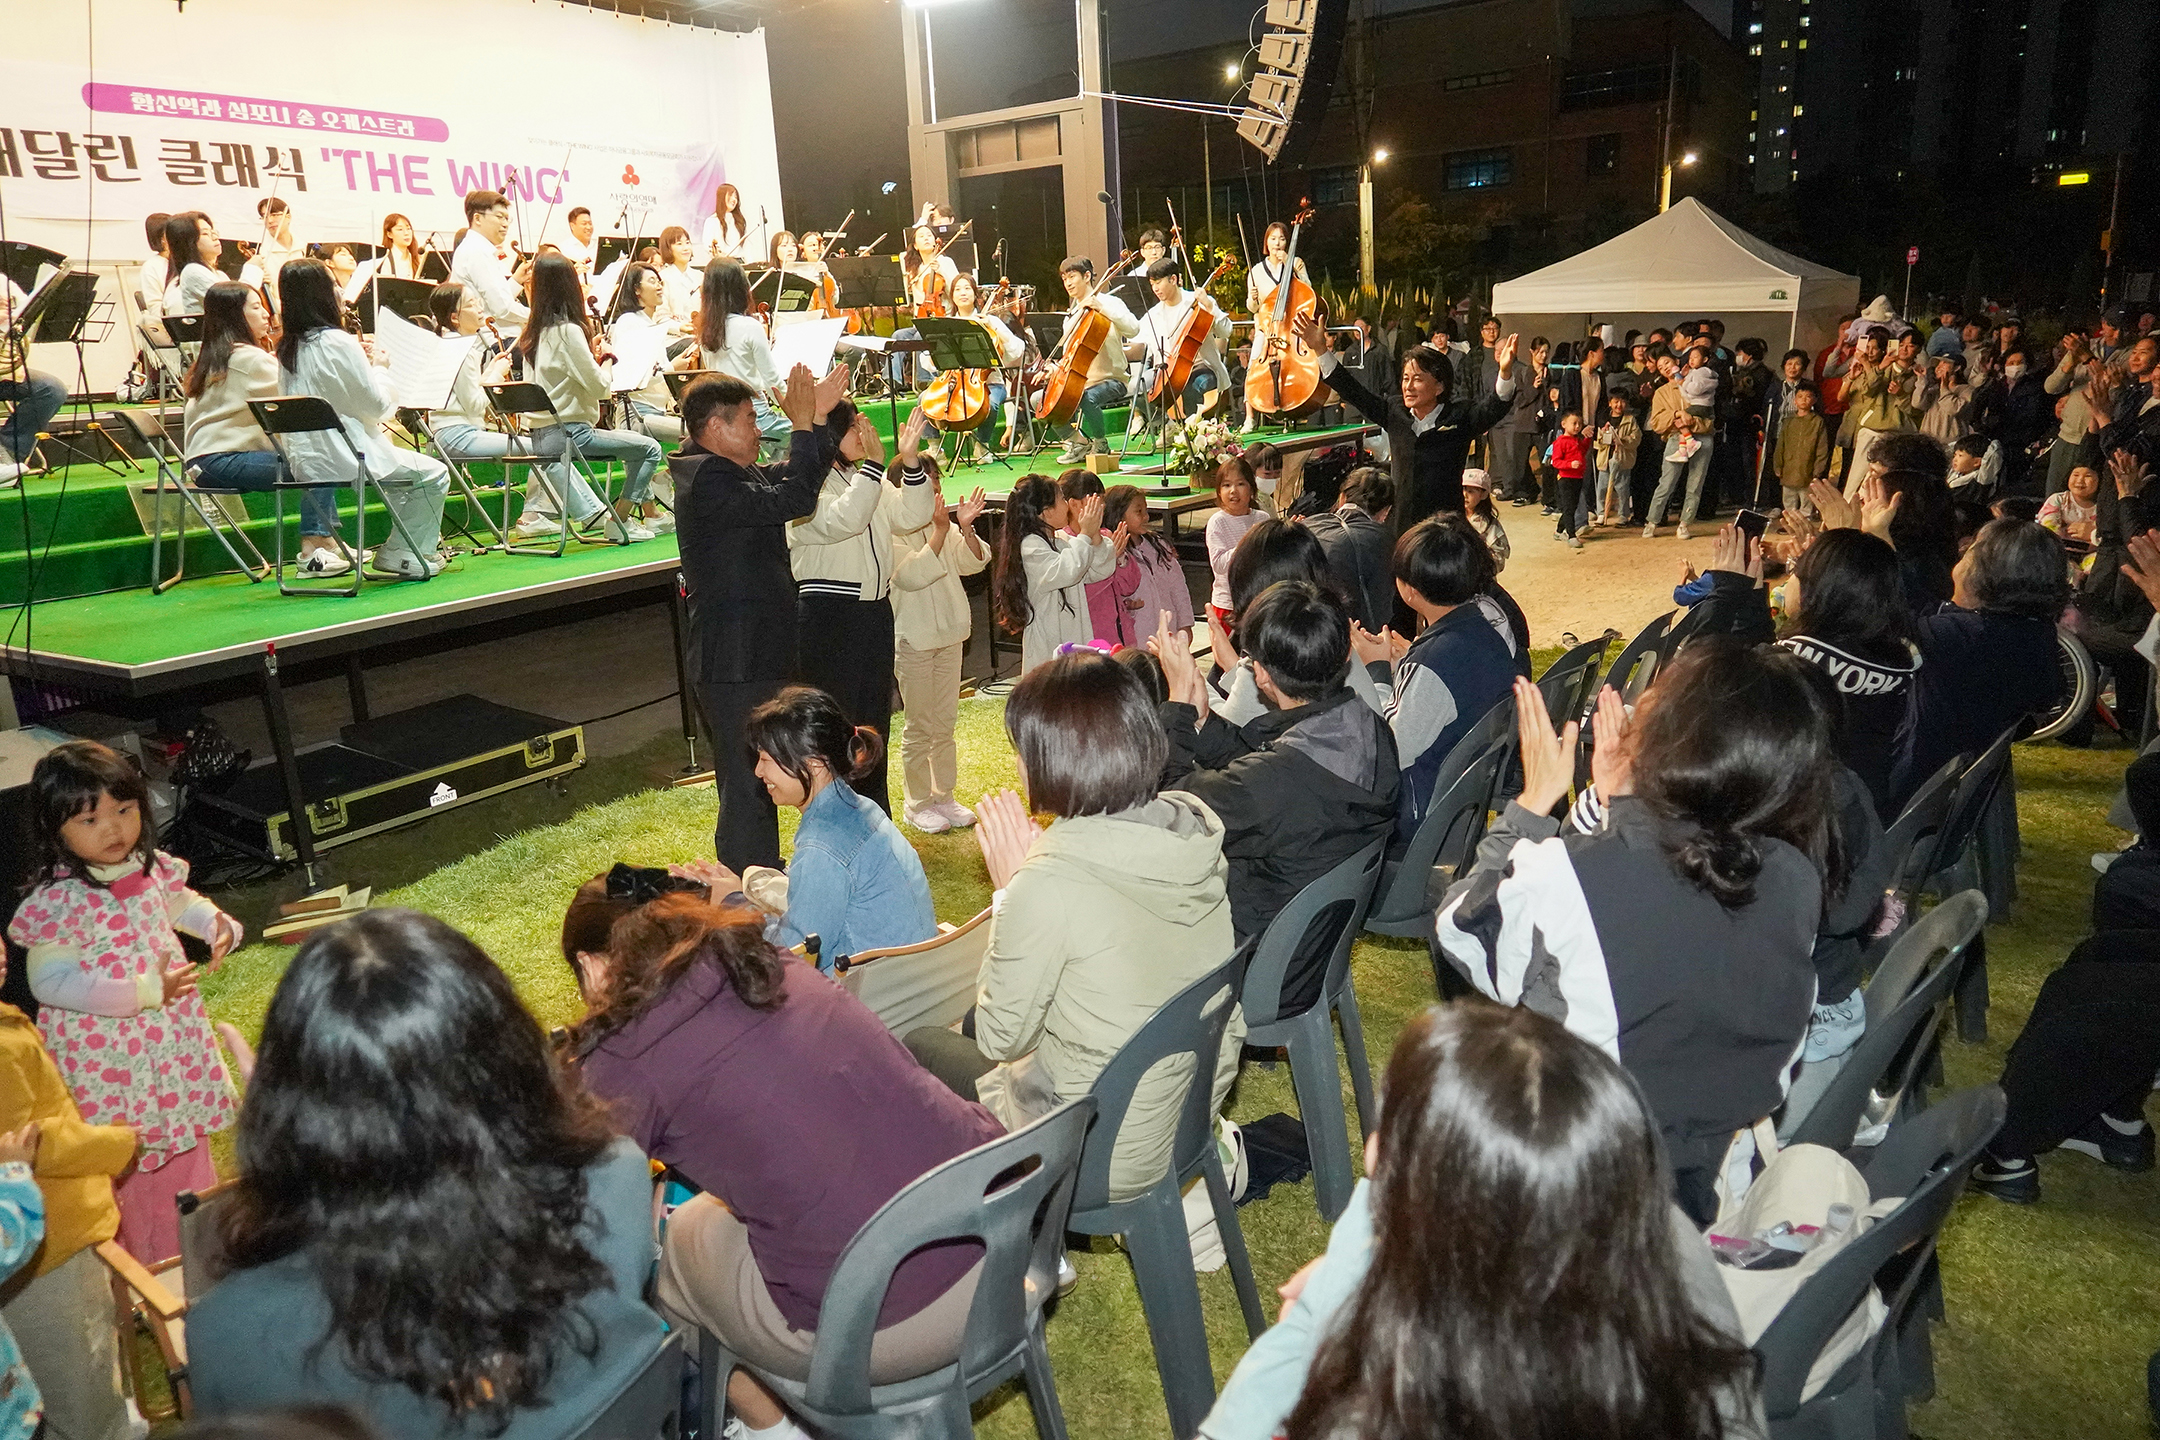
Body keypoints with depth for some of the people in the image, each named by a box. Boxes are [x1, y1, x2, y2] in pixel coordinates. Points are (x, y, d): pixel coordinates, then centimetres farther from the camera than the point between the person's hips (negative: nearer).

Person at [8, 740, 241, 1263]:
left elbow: (179, 903, 16)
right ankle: (140, 1264, 29)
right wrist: (145, 990, -29)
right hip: (108, 1055, -6)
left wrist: (218, 924, -6)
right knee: (127, 1160, 9)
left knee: (186, 1136, 22)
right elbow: (49, 981, -25)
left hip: (174, 1040, 7)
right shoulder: (58, 902, -23)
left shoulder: (149, 868, -5)